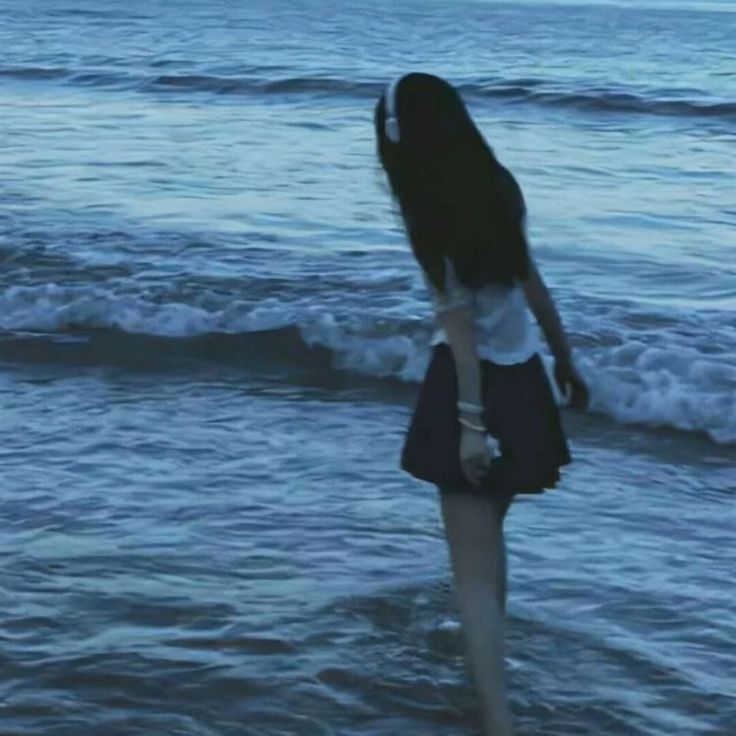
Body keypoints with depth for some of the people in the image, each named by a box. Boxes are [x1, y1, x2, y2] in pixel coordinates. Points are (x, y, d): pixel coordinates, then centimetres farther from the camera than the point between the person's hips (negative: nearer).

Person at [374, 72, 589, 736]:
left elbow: (461, 322, -19)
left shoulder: (436, 210, -15)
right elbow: (533, 286, 14)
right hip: (522, 378, 8)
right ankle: (487, 670, 40)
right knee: (488, 534, 25)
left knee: (474, 566, -7)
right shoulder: (495, 186, 6)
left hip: (476, 384, -8)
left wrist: (470, 420, -20)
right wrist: (566, 361, 24)